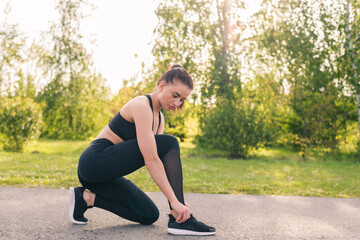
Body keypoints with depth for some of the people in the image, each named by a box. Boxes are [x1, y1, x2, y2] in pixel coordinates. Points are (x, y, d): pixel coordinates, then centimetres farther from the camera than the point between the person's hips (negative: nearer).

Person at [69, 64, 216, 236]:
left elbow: (163, 160, 6)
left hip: (107, 173, 10)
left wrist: (177, 199, -3)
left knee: (149, 216, 10)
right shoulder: (141, 105, -18)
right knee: (169, 143, -18)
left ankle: (87, 198, 8)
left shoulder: (159, 118, 11)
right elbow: (150, 159, -26)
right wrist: (174, 200, -27)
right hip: (96, 162, -10)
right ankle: (179, 220, -20)